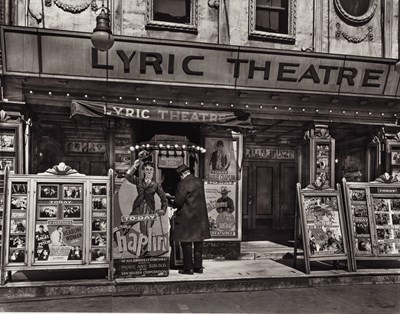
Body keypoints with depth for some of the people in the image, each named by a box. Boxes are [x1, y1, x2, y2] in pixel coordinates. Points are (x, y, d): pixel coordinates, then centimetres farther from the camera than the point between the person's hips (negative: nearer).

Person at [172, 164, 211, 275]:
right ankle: (198, 266, 19)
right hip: (200, 217, 7)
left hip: (187, 217, -7)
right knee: (198, 242, 13)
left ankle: (188, 268, 7)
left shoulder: (183, 184, -16)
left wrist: (177, 211, 6)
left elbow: (178, 201, -16)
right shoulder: (200, 182, 5)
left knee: (186, 242, 3)